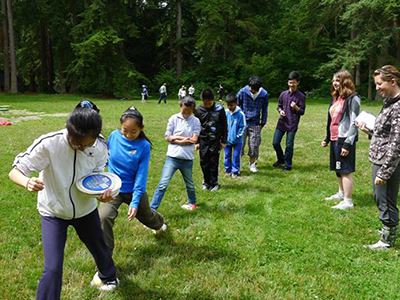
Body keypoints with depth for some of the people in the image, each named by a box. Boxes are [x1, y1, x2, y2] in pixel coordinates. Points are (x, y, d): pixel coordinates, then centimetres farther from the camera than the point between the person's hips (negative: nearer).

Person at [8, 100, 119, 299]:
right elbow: (15, 172, -25)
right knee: (53, 268, -11)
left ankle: (107, 276, 59)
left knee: (99, 247, 26)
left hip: (85, 208, 3)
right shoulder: (49, 143, -31)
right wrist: (28, 183, -48)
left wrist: (103, 190, -25)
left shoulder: (99, 146, -21)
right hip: (53, 212, -3)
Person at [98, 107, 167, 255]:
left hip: (134, 190, -1)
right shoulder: (114, 136, -12)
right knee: (103, 217, -26)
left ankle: (159, 224, 64)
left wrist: (135, 202, -23)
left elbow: (141, 176, -19)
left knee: (146, 216, 25)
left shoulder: (144, 146, -19)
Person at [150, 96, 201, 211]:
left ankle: (192, 203, 46)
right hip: (172, 157, -2)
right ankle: (152, 209, -5)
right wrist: (186, 138, -8)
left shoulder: (195, 121, 1)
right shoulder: (174, 119, -2)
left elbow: (194, 140, -9)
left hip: (187, 158, 2)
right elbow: (168, 138, -4)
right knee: (163, 184, -8)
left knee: (189, 184, 21)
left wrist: (177, 138, -8)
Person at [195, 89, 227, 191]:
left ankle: (214, 183, 13)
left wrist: (223, 141, 1)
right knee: (204, 162, 4)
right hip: (203, 140, 2)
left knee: (214, 162, 1)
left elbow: (224, 126, 2)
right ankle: (206, 181, 22)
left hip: (215, 140, -2)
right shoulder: (199, 110, 0)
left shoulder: (219, 109, -5)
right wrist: (196, 142, 4)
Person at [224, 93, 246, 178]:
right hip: (227, 139, 3)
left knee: (236, 156, 4)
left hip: (237, 140, -3)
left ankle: (235, 171, 17)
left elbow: (242, 127, -6)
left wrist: (237, 136, -11)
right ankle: (228, 170, 26)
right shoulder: (225, 113, -6)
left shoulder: (240, 114, -13)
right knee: (227, 155, 12)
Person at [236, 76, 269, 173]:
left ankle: (252, 163, 21)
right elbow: (236, 105, 3)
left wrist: (263, 122, 13)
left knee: (254, 145, 4)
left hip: (255, 124, 1)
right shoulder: (243, 92, -10)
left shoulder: (264, 94, -5)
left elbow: (264, 109, 9)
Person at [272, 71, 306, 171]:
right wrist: (280, 111, -5)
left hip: (292, 124, -4)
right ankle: (280, 160, 29)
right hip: (282, 122, 4)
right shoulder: (283, 94, 7)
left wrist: (296, 107, -21)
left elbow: (302, 112, -2)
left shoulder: (301, 96, -3)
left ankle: (287, 165, 15)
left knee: (289, 145, 0)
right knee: (275, 142, 4)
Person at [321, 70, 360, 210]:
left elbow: (354, 123, -16)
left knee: (346, 170, -4)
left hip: (344, 140, -8)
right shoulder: (336, 98, 14)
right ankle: (341, 193, 33)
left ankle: (348, 201, 3)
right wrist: (327, 138, 19)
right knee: (338, 169, 18)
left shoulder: (352, 99, -12)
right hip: (335, 139, 9)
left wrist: (348, 143, -19)